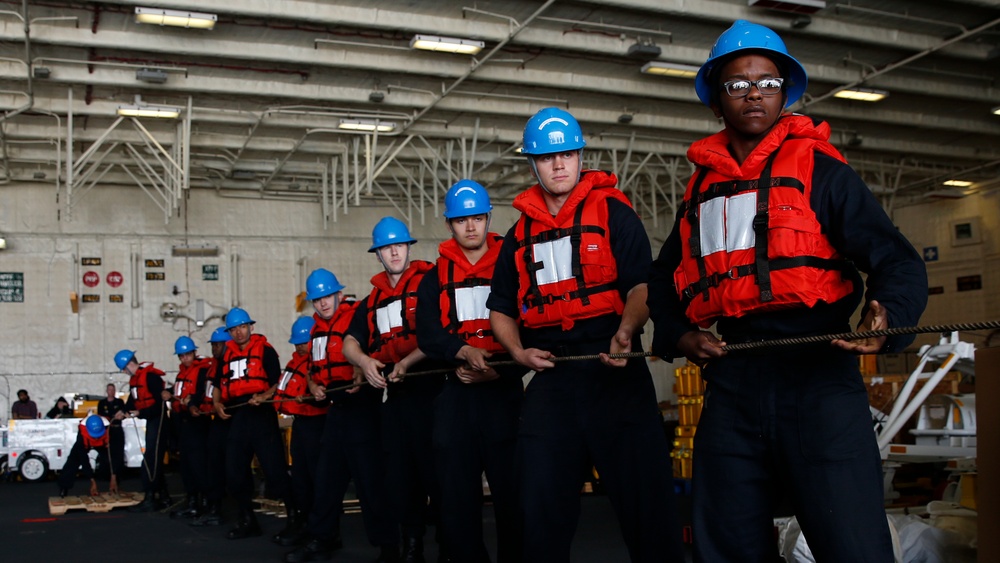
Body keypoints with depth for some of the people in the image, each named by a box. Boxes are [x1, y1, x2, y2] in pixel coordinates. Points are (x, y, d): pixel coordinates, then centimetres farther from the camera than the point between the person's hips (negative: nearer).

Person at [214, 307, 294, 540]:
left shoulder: (264, 349, -1)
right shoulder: (227, 355, 17)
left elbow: (278, 382, -6)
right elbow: (220, 384, 25)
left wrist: (264, 396, -23)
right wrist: (218, 403, 7)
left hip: (261, 415, -6)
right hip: (236, 418, 7)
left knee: (274, 469, -11)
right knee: (234, 472, 7)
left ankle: (294, 515, 0)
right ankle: (247, 521, 20)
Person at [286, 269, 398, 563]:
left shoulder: (358, 316, -11)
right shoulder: (317, 328, 17)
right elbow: (314, 367, 26)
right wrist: (313, 385, 7)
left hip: (361, 406, -9)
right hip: (335, 407, 9)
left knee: (369, 477, -7)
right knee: (327, 475, 14)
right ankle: (321, 539, 25)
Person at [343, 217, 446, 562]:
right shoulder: (373, 300, 18)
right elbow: (350, 342, 15)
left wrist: (408, 362, -19)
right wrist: (364, 361, -6)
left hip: (429, 389, -6)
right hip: (392, 395, 7)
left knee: (435, 469, -4)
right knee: (399, 472, 11)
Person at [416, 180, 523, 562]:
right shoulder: (435, 277, 12)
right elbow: (427, 335, -1)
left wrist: (497, 369, -12)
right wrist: (464, 351, -19)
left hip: (504, 389, -2)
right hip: (455, 392, 3)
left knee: (511, 486, -3)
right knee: (455, 487, 5)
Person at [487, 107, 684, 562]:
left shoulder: (613, 212, 3)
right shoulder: (520, 234, 16)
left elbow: (642, 284, -8)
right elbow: (501, 308, 22)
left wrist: (625, 332, -26)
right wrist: (519, 351, 4)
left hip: (614, 369, -4)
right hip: (550, 376, 5)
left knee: (643, 490, -6)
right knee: (541, 505, 8)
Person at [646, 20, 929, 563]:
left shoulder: (819, 168, 3)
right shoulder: (702, 185, 17)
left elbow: (896, 260, -4)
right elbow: (664, 277, 26)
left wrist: (886, 319, -24)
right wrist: (678, 334, 8)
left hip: (817, 376, -4)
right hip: (730, 383, 5)